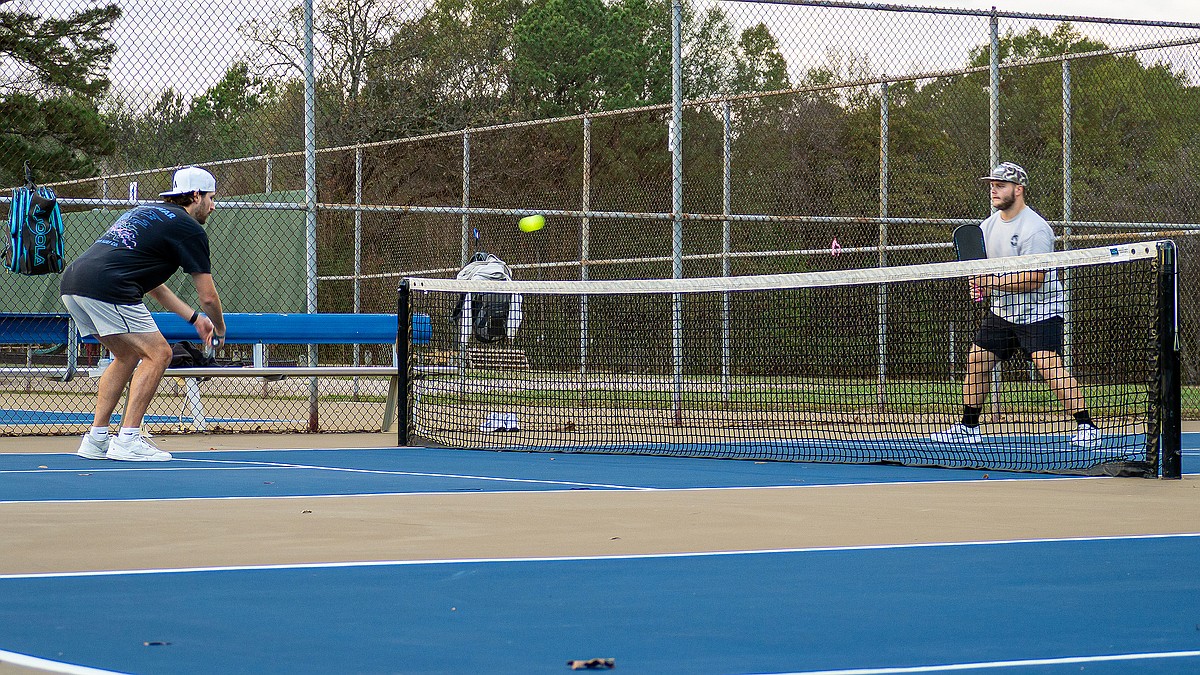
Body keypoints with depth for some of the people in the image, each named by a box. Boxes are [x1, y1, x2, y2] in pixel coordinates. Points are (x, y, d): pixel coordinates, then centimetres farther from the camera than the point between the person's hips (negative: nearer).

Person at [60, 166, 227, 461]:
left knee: (128, 356, 23)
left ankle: (96, 439, 19)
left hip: (72, 281, 9)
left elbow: (151, 283, 36)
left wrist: (194, 318, 38)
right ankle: (127, 441, -4)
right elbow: (208, 297, 6)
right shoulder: (190, 229, 4)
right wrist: (220, 331, 26)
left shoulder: (144, 212, 30)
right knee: (157, 353, 1)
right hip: (106, 289, -9)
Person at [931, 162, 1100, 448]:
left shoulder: (1035, 229, -19)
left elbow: (1035, 278, -26)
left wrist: (995, 282, -27)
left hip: (1039, 311, -8)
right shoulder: (988, 225, 7)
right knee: (977, 361, 6)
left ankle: (1087, 427, -20)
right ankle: (968, 427, 18)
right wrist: (979, 285, -4)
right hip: (1003, 310, 8)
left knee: (1049, 365, -22)